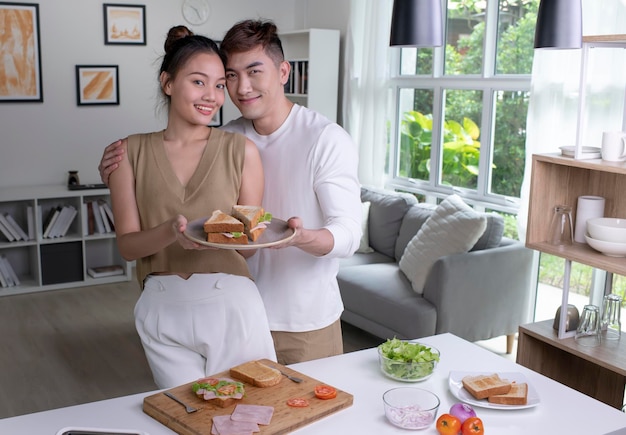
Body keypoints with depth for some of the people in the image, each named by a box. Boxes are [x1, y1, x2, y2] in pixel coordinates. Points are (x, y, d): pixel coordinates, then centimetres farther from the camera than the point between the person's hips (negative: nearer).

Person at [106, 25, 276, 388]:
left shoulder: (241, 149, -1)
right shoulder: (131, 152, 2)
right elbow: (128, 245, -2)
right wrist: (173, 231, -22)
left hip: (231, 305, -1)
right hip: (163, 309, 1)